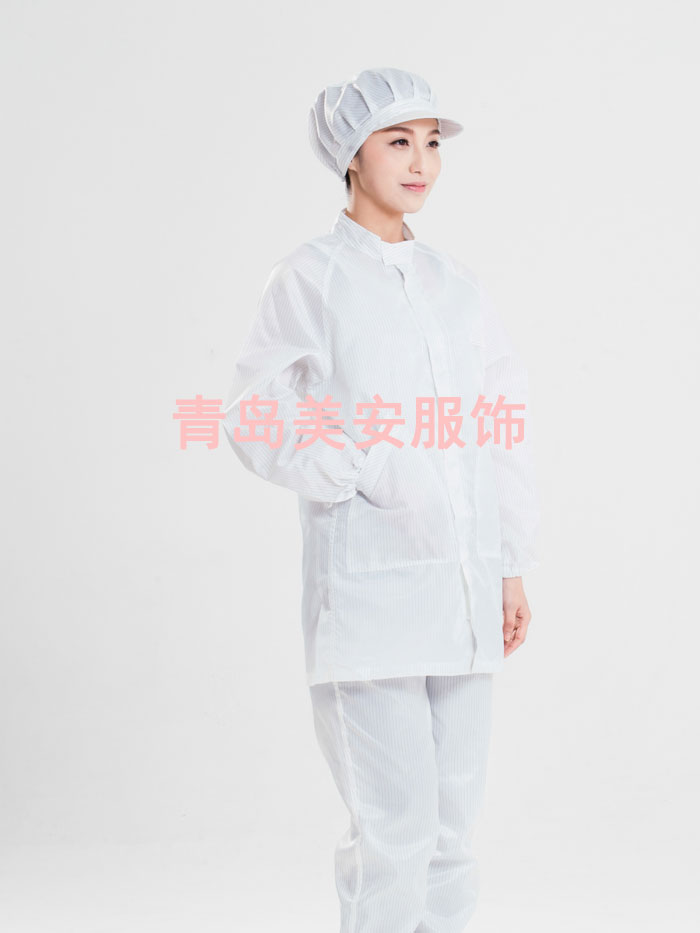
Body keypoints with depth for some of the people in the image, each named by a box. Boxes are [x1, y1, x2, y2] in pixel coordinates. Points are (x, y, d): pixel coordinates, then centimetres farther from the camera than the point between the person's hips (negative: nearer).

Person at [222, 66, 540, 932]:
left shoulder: (455, 282, 13)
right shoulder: (310, 278, -2)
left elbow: (503, 424, 14)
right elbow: (255, 415, -7)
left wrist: (512, 565, 11)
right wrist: (368, 486, -16)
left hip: (464, 590, 5)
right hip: (368, 583, -5)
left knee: (452, 816, 10)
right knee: (393, 823, -5)